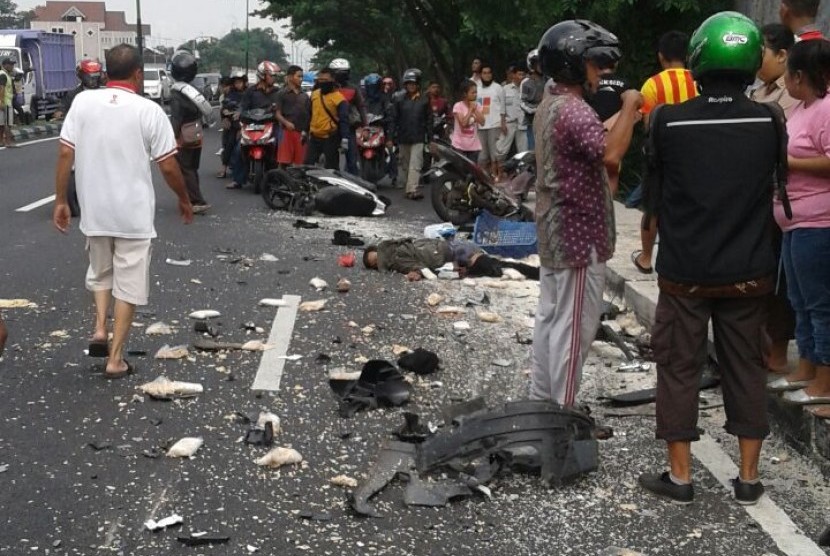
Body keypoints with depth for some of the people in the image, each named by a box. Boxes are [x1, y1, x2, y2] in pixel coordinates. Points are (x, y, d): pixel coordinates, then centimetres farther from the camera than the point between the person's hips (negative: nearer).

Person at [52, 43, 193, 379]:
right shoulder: (149, 110, -9)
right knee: (129, 284, 7)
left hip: (94, 211, 3)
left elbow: (65, 154, -2)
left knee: (100, 272, 26)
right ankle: (115, 359, 9)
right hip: (133, 213, -3)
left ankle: (99, 330, 10)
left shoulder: (82, 102, -1)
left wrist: (60, 201, 6)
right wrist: (184, 200, 9)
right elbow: (168, 165, -7)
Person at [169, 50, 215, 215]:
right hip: (197, 137, 8)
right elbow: (202, 112, 16)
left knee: (185, 171, -4)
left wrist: (172, 138, -20)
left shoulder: (177, 92, -17)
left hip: (184, 139, -8)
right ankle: (194, 200, 23)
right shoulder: (193, 90, 8)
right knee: (192, 170, 17)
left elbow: (176, 119, -21)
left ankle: (198, 202, -10)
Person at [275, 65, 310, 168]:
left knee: (299, 164, 3)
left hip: (301, 133, 4)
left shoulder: (305, 96, 15)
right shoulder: (283, 94, 3)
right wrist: (286, 123, -21)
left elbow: (308, 115, 14)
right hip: (287, 131, -4)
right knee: (284, 162, -6)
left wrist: (306, 131, 2)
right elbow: (278, 114, -3)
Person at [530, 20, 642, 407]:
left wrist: (625, 120, 15)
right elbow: (610, 156, -35)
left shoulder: (549, 105, 12)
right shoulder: (573, 110, -21)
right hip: (579, 234, -10)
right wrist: (628, 108, -23)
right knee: (573, 327, -3)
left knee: (550, 317, 15)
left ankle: (542, 400, 24)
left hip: (554, 230, 10)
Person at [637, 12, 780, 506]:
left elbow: (652, 196, -2)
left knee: (679, 368, 10)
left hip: (685, 272, -2)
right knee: (747, 369, 13)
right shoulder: (770, 121, -8)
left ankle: (680, 477, 17)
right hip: (748, 273, 2)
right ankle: (749, 478, 21)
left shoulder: (668, 121, -14)